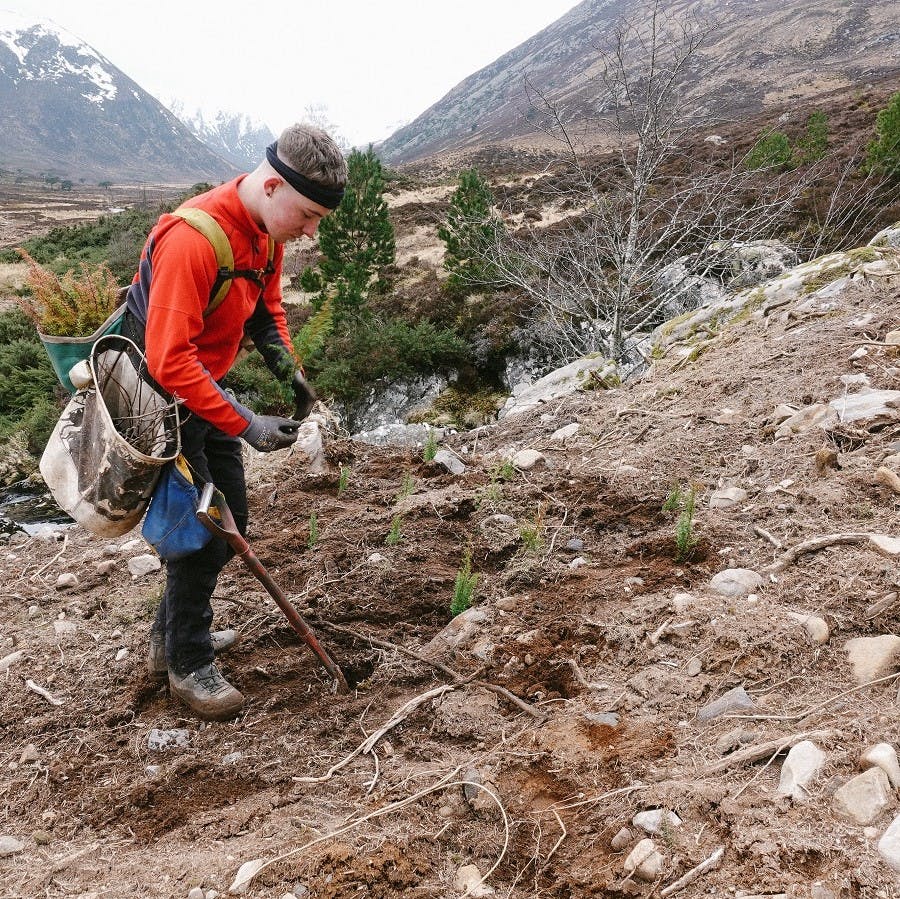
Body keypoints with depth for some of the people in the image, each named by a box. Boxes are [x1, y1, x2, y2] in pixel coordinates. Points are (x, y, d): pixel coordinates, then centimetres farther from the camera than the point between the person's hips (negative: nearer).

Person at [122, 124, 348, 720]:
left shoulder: (267, 230, -3)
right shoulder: (192, 240, -31)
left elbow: (266, 308, 11)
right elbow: (170, 361, -33)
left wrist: (288, 369, -8)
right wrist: (244, 424, -32)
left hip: (205, 388, 9)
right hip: (163, 398, -9)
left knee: (230, 517, 14)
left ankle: (174, 633, 33)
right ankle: (188, 664, 15)